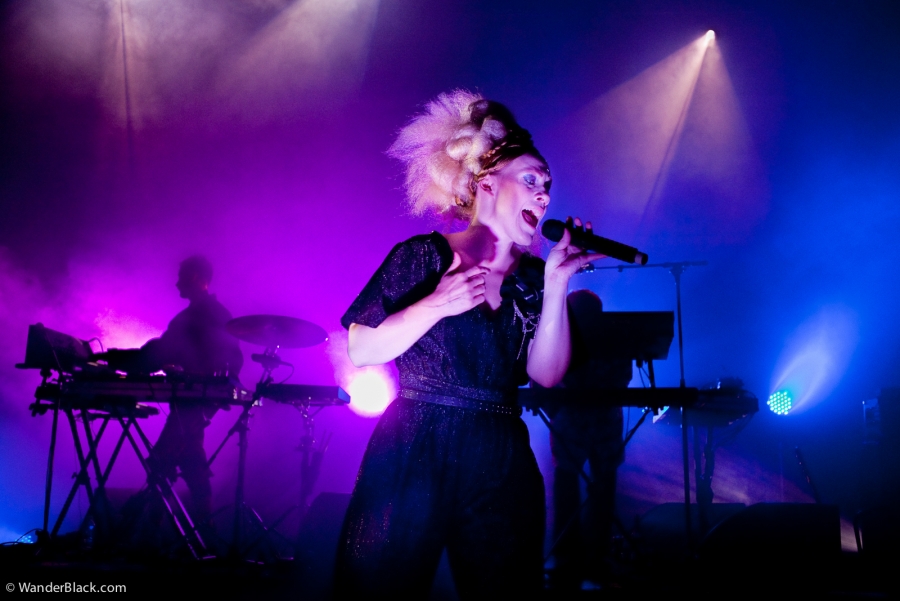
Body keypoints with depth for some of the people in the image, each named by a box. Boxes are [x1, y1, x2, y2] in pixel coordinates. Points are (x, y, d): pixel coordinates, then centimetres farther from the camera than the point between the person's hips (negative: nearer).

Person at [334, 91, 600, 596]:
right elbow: (360, 351, -8)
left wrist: (555, 287, -10)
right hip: (412, 456, -4)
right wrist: (436, 306, -19)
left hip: (502, 465, 4)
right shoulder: (423, 256, -2)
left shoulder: (532, 279, 9)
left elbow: (547, 373, -3)